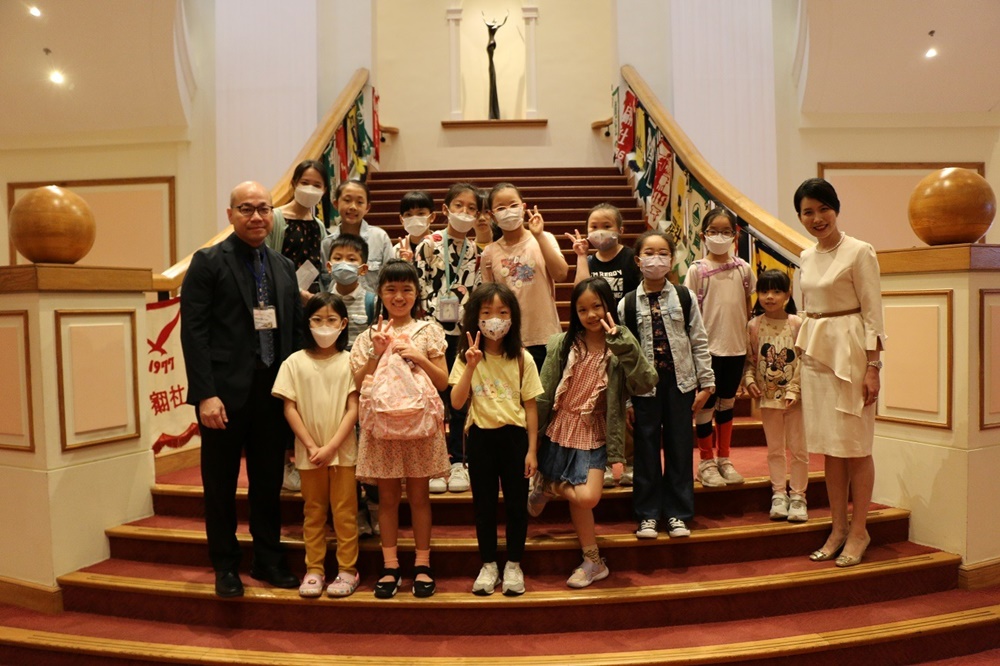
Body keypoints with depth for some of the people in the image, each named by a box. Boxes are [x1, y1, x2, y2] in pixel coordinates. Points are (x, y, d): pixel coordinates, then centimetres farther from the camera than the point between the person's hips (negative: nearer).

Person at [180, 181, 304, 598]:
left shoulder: (284, 266, 11)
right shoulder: (208, 262, -4)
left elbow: (296, 330, 11)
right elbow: (193, 331, -10)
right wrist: (205, 394, -17)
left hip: (274, 391, 4)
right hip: (225, 392, -4)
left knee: (269, 482, 14)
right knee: (221, 484, 10)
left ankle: (269, 561, 28)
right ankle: (225, 566, 26)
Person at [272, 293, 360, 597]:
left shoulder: (349, 362, -3)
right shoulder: (295, 362, 0)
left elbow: (353, 409, -6)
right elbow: (289, 408, -2)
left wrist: (331, 447, -13)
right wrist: (311, 446, -9)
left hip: (342, 449, -1)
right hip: (309, 451, 1)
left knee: (344, 511, 5)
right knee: (313, 511, 12)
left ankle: (347, 570, 15)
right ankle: (314, 570, 21)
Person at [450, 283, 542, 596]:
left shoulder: (522, 359, -4)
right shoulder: (467, 357, -3)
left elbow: (530, 406, -2)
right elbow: (457, 402, -12)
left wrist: (532, 450, -4)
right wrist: (471, 366, -22)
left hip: (514, 435, 0)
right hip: (481, 436, 1)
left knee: (516, 503, 8)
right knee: (484, 503, 11)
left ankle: (513, 565, 25)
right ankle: (488, 564, 27)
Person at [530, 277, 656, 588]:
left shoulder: (620, 347, -6)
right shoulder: (562, 344, -4)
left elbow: (646, 384, -22)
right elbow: (544, 394, 0)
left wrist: (622, 343, -27)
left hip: (595, 433, -1)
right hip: (562, 428, 1)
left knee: (586, 497, -16)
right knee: (580, 498, 5)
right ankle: (593, 561, 27)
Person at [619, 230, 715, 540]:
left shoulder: (685, 297, 2)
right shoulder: (627, 304, -1)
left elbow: (699, 342, 4)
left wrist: (706, 383, 0)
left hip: (680, 383, 1)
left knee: (680, 448, 7)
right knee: (646, 450, 6)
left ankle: (678, 513, 20)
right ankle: (648, 514, 19)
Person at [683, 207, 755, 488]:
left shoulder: (743, 269, 3)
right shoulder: (697, 270, -7)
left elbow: (748, 307, 11)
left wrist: (750, 341, 9)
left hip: (736, 347, 4)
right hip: (708, 347, -4)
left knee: (727, 403, 15)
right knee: (706, 404, 6)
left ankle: (724, 459, 28)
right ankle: (706, 462, 19)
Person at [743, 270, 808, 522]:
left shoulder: (797, 324, -7)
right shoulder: (754, 326, -1)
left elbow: (804, 360, -8)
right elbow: (749, 359, 5)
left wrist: (794, 390, -15)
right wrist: (749, 380, -12)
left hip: (794, 397, -2)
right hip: (768, 396, 2)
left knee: (798, 448, 6)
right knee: (774, 449, 11)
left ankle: (798, 495, 18)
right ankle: (779, 494, 21)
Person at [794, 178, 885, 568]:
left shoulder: (859, 252, -8)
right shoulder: (806, 257, 11)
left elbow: (873, 313, -10)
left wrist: (873, 367, -15)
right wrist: (803, 347, 12)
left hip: (849, 352, -6)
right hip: (815, 352, 6)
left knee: (855, 445, 1)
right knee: (828, 446, 11)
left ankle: (859, 531, 15)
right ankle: (838, 528, 21)